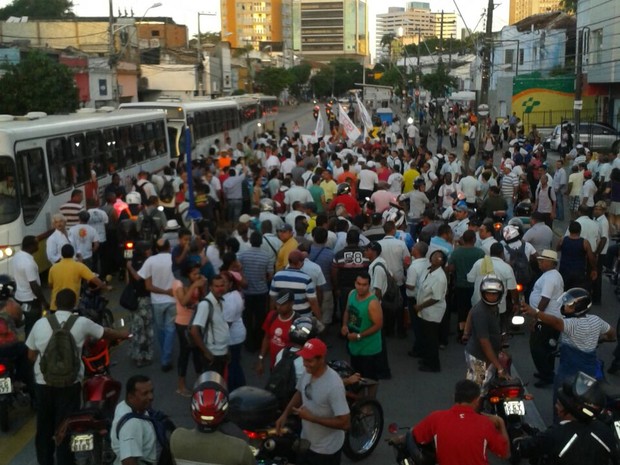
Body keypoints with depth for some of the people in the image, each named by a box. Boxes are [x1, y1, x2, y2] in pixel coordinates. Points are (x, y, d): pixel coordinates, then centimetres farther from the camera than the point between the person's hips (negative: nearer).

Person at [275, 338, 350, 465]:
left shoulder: (333, 385, -32)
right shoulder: (307, 373, -8)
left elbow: (345, 423, -32)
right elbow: (300, 393, 13)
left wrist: (311, 418, -29)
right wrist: (285, 414, -2)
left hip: (326, 449, -7)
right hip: (306, 441, 8)